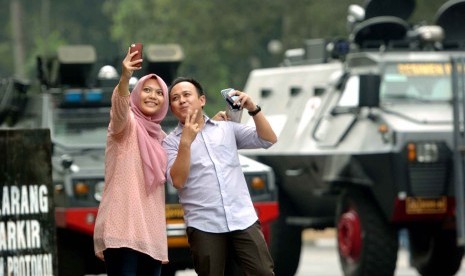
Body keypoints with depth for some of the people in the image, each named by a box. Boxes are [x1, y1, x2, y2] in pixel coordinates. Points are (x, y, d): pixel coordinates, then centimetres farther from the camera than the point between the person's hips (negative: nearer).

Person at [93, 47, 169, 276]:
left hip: (150, 232, 8)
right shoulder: (126, 124, 0)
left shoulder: (159, 136, 20)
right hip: (122, 229, -8)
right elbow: (119, 107, -24)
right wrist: (125, 78, -45)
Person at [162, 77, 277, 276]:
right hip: (204, 227, -1)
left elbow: (268, 140, 9)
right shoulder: (171, 142, 7)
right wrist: (186, 142, -17)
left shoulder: (227, 128, 14)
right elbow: (177, 181, -8)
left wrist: (253, 109, -4)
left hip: (243, 220, 1)